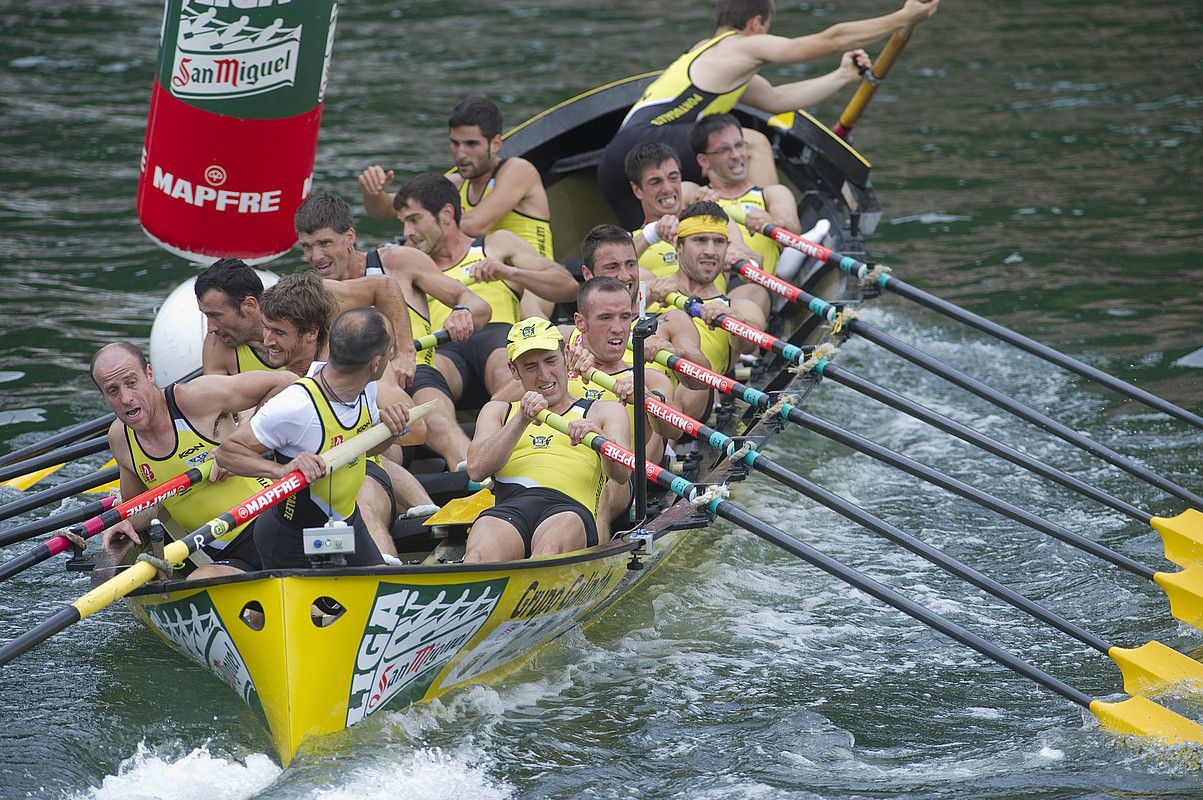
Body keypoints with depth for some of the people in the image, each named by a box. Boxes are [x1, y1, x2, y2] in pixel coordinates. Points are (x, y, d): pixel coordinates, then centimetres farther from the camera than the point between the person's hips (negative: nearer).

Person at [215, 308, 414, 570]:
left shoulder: (365, 388, -10)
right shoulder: (295, 408, -33)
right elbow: (226, 451, -24)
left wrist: (388, 422, -12)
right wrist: (280, 469, -40)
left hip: (350, 524, 7)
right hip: (292, 544, -7)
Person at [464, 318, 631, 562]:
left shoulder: (604, 412, 27)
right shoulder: (498, 412, 33)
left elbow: (622, 474, 8)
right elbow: (476, 469, 13)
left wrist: (599, 437, -15)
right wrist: (522, 420, 0)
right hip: (508, 509, 1)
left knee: (549, 548, -41)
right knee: (478, 555, -37)